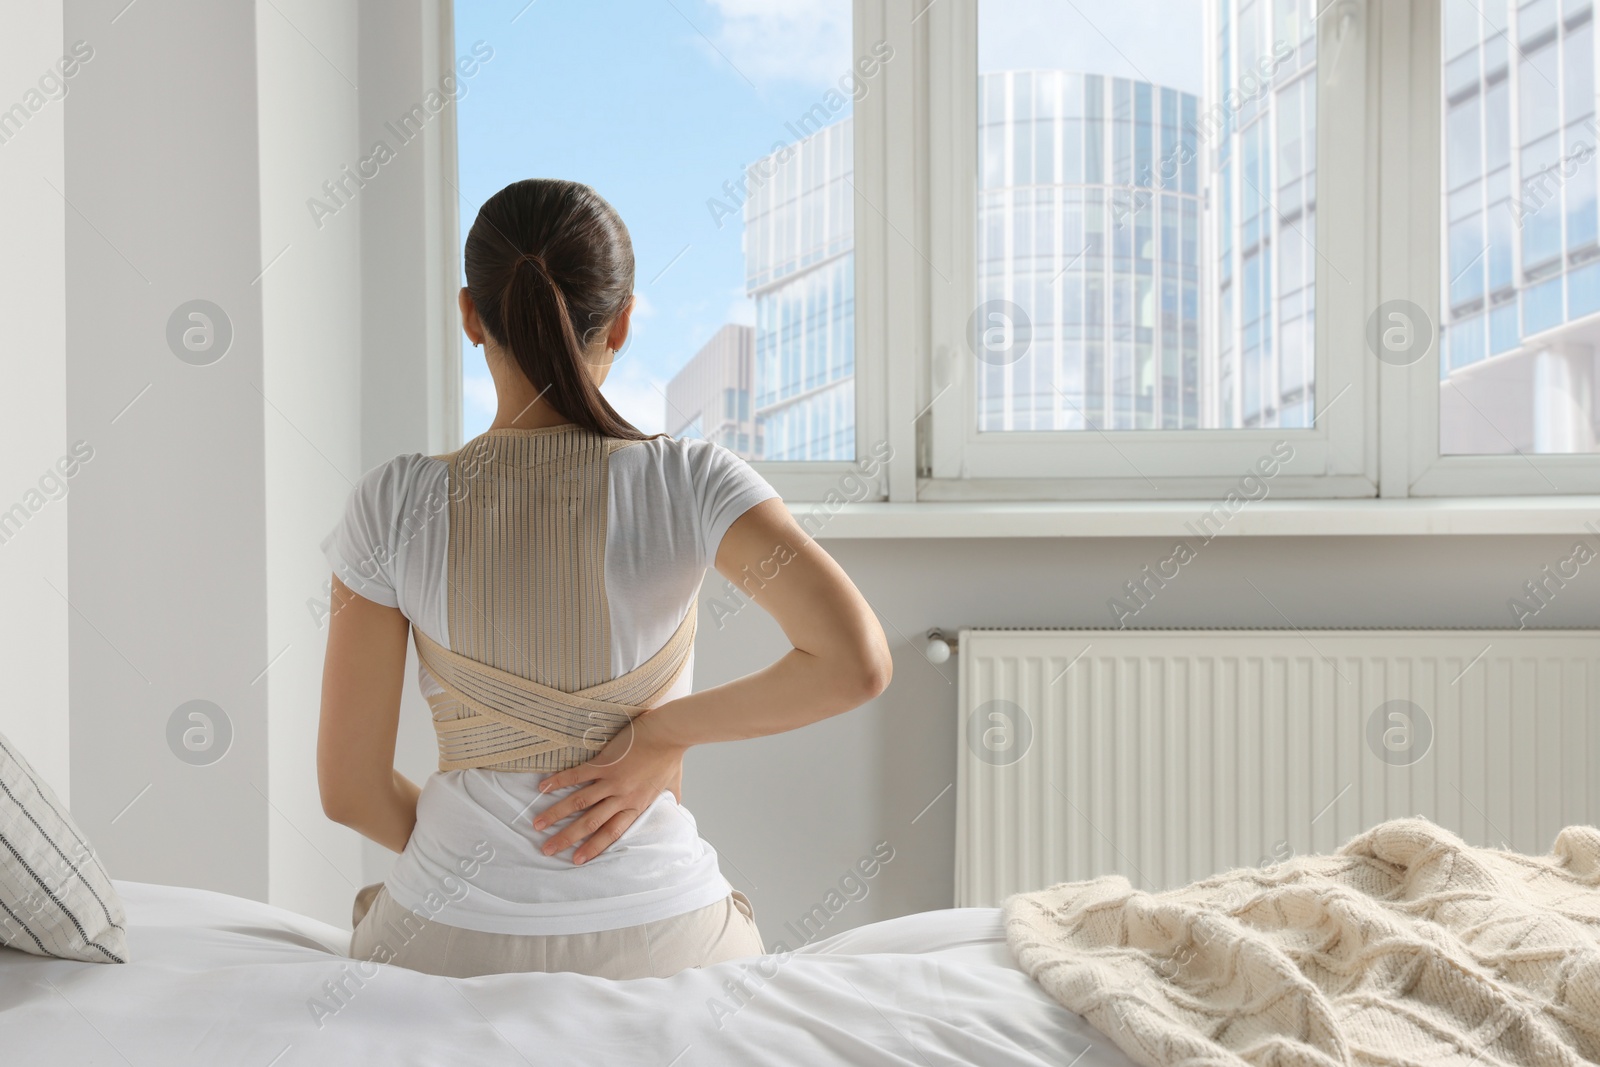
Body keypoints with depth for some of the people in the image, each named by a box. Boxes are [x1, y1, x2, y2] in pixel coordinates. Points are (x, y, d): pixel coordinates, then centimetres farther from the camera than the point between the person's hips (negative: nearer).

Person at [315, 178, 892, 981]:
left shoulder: (395, 507, -10)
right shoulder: (689, 484, -12)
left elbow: (351, 790, -6)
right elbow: (856, 663, -22)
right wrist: (664, 733, -11)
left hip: (454, 944, 0)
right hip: (661, 934, 1)